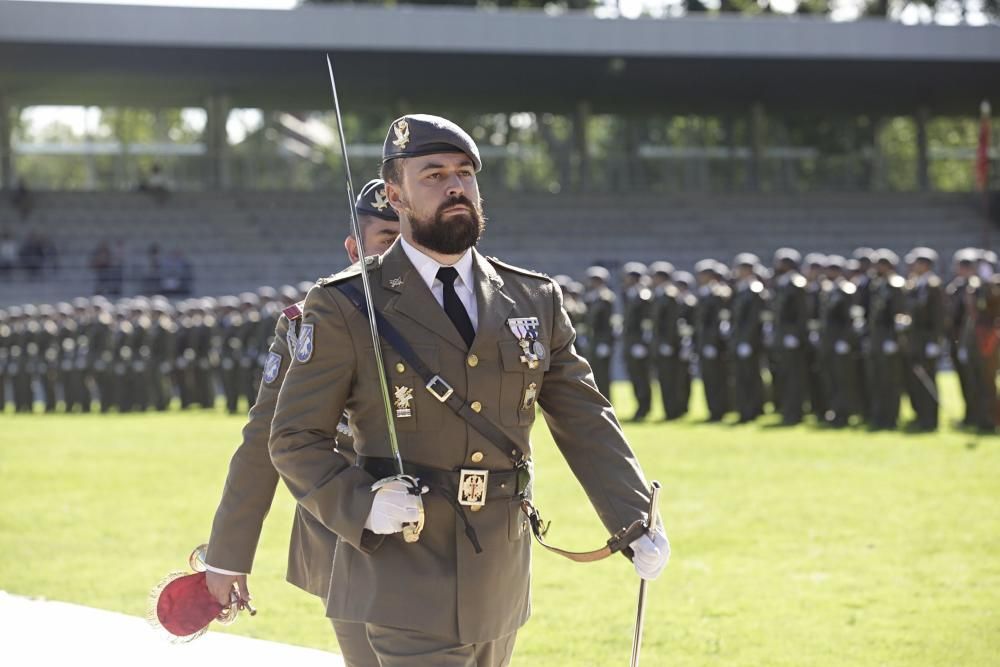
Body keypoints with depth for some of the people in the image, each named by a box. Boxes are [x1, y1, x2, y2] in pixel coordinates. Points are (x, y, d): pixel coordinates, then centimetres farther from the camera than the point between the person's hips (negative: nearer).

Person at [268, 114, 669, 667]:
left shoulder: (534, 301, 9)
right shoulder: (346, 308, -4)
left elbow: (584, 423, 7)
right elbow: (296, 440, -2)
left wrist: (636, 523, -6)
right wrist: (361, 507, -20)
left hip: (501, 589, 5)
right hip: (407, 583, -5)